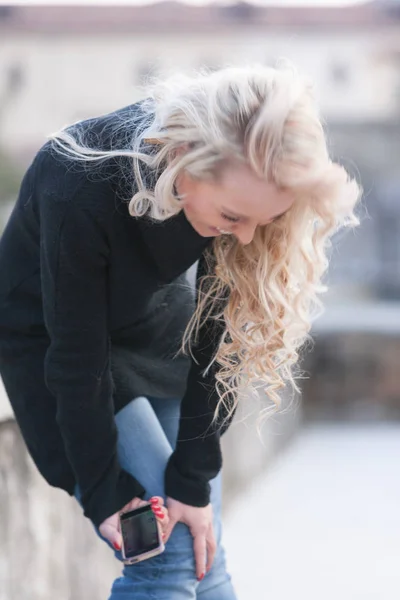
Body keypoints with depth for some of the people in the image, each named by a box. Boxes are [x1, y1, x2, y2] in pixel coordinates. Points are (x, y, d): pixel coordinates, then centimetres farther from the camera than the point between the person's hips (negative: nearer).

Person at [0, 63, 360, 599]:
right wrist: (104, 493, -19)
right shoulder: (79, 192, -37)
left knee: (204, 557, 0)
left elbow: (217, 335, -18)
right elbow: (78, 358, -26)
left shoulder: (234, 186, -24)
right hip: (50, 331, -4)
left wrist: (193, 480, -18)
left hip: (155, 326, 4)